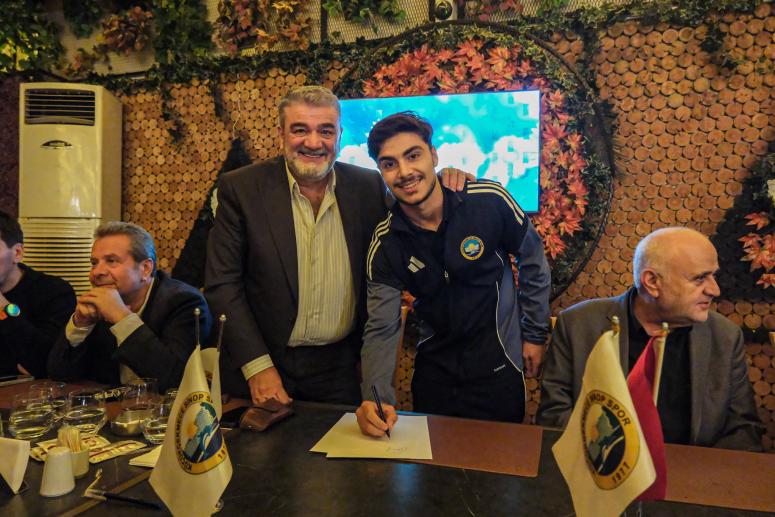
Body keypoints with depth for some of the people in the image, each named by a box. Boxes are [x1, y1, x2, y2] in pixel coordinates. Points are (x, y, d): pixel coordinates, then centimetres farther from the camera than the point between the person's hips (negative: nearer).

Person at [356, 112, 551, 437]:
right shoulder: (385, 244, -13)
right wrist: (376, 397, -29)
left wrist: (535, 334, 2)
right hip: (433, 371, 2)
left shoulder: (490, 201, -19)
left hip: (498, 367, -1)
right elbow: (381, 328, -14)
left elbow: (533, 262, -2)